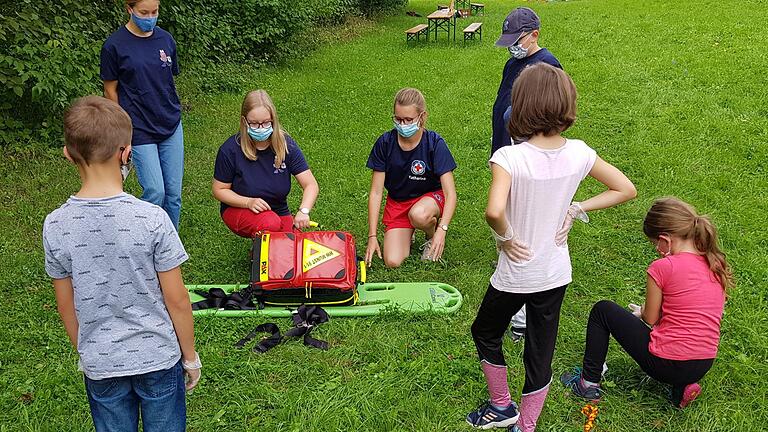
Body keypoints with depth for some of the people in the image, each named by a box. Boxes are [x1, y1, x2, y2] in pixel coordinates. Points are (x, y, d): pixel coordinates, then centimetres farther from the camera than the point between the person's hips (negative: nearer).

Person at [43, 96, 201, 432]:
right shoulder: (151, 218, -21)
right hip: (158, 357, -2)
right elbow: (176, 300, -14)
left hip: (99, 365, 3)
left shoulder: (55, 226, -11)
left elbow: (66, 306, 0)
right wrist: (190, 356, 1)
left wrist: (85, 353, 17)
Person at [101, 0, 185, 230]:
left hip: (171, 126, 4)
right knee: (155, 192, -7)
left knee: (174, 193, 5)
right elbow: (110, 91, -1)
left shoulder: (166, 39, 5)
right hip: (140, 131, -4)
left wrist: (172, 112, 11)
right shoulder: (115, 45, -7)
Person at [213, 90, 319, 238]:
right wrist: (249, 202, -23)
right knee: (270, 223, -35)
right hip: (238, 210, -2)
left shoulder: (286, 145, -12)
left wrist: (303, 211, -33)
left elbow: (311, 185, -14)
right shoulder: (230, 149, -17)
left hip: (279, 211, 3)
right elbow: (219, 189, -6)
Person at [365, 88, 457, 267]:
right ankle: (407, 232, 17)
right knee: (392, 262, -16)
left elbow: (450, 193, -21)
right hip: (397, 202, 2)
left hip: (429, 196, -2)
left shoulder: (435, 143, -18)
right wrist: (372, 236, -14)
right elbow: (376, 192, -9)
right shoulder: (385, 143, -13)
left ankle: (432, 235, -2)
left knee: (419, 215, -39)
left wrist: (442, 229, -37)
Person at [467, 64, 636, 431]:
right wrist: (576, 209, -1)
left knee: (485, 334, 25)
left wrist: (504, 237, -20)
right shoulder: (578, 153, -10)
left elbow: (494, 211, -40)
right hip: (556, 274, 4)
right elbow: (626, 189, 1)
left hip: (514, 275, -4)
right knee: (540, 354, 18)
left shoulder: (509, 157, -24)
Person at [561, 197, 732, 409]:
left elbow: (650, 320, -5)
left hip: (668, 365, -7)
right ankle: (682, 386, 14)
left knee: (603, 310, 10)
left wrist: (643, 311, 17)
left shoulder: (663, 267, -16)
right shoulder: (715, 265, 4)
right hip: (704, 366, 7)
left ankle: (589, 382, 16)